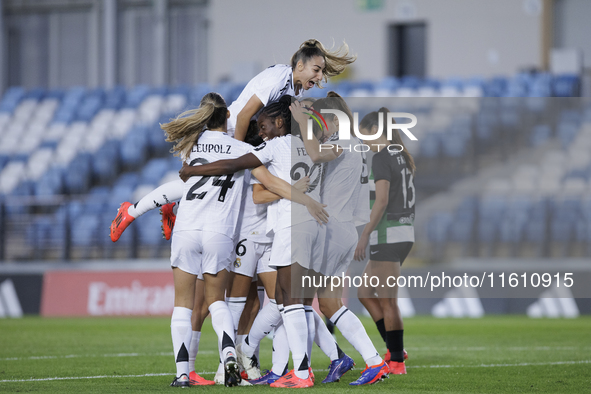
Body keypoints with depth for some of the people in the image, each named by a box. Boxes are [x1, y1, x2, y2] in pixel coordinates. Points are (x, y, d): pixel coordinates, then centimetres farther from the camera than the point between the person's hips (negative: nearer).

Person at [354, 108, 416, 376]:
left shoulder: (382, 158, -13)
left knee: (387, 302, -4)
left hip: (387, 234, -9)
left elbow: (381, 201, -20)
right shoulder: (402, 157, 15)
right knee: (365, 293, 16)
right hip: (405, 233, 9)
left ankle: (396, 362, -1)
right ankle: (395, 349, 14)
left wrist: (365, 236, -18)